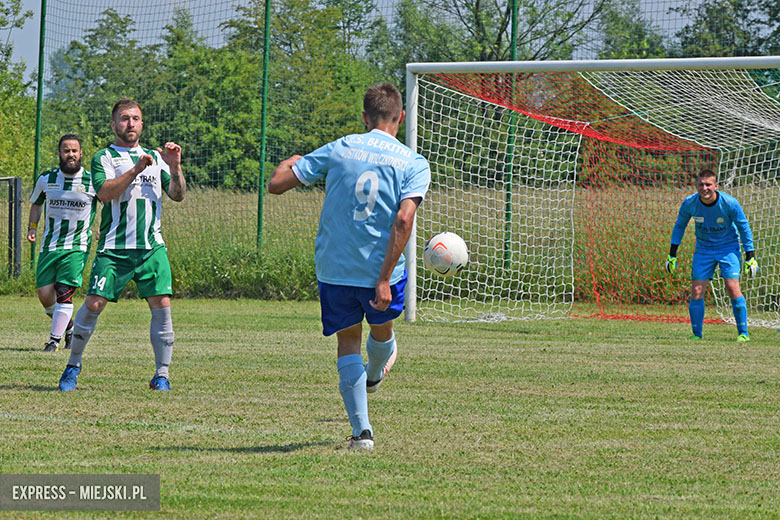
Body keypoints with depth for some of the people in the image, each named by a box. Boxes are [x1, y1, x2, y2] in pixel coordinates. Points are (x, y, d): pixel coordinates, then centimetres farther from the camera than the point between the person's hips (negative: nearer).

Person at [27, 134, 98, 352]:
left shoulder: (93, 181, -6)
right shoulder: (46, 179, 3)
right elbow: (36, 203, 21)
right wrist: (32, 226, 8)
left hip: (77, 246, -3)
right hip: (49, 245, 3)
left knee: (64, 293, -16)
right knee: (44, 294, -1)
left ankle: (55, 340, -9)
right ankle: (68, 327, 25)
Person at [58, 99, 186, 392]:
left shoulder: (155, 158, 18)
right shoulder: (104, 158, 5)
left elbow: (177, 195, 12)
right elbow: (105, 192, -12)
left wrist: (175, 167, -4)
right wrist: (136, 169, -20)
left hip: (152, 247, 3)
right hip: (114, 249, -3)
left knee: (162, 305, -8)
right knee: (94, 304, -9)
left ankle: (161, 375, -1)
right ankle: (74, 364, 10)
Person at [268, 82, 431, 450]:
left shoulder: (338, 150, -2)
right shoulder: (414, 164, -5)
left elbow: (276, 184, -1)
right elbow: (403, 220, -19)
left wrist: (287, 165, 24)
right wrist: (384, 279, -19)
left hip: (333, 268, 0)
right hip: (380, 268, 0)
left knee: (348, 341, 12)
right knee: (381, 328, 29)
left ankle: (361, 430, 2)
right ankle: (375, 375, 60)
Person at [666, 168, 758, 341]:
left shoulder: (729, 203, -21)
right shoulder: (690, 203, -15)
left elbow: (744, 227, -6)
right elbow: (680, 225, 4)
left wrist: (750, 255, -6)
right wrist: (672, 254, 5)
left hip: (728, 247, -2)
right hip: (703, 249, 2)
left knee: (732, 287, -16)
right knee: (696, 291, -6)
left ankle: (743, 333, -5)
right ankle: (696, 334, 7)